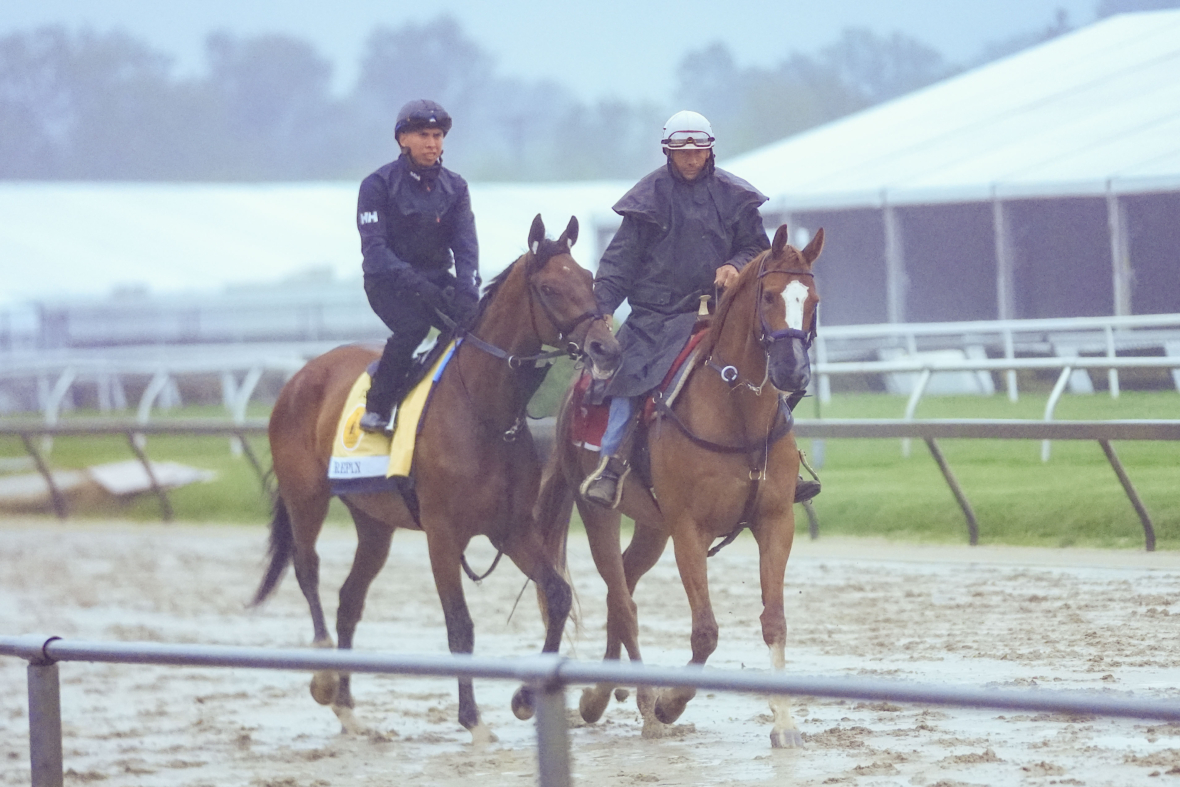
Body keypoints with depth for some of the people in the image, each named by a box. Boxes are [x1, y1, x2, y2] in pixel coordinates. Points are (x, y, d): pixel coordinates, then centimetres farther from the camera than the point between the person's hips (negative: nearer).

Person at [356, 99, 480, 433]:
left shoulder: (454, 187, 7)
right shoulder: (379, 185, -7)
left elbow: (465, 244, -1)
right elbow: (374, 248, -16)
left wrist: (466, 289, -21)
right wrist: (414, 284, -30)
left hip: (438, 278, 5)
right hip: (388, 281, -5)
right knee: (414, 324, -33)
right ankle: (378, 406, -19)